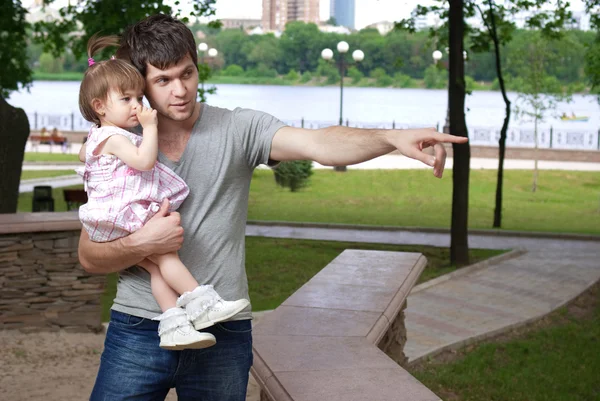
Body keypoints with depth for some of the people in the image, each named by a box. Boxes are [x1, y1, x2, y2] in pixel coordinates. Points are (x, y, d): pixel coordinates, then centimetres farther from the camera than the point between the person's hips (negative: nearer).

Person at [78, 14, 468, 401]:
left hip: (223, 331, 0)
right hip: (138, 330, 1)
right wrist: (142, 243, -20)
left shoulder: (238, 129, -1)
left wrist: (394, 138, -34)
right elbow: (89, 257, 1)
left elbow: (318, 143, -18)